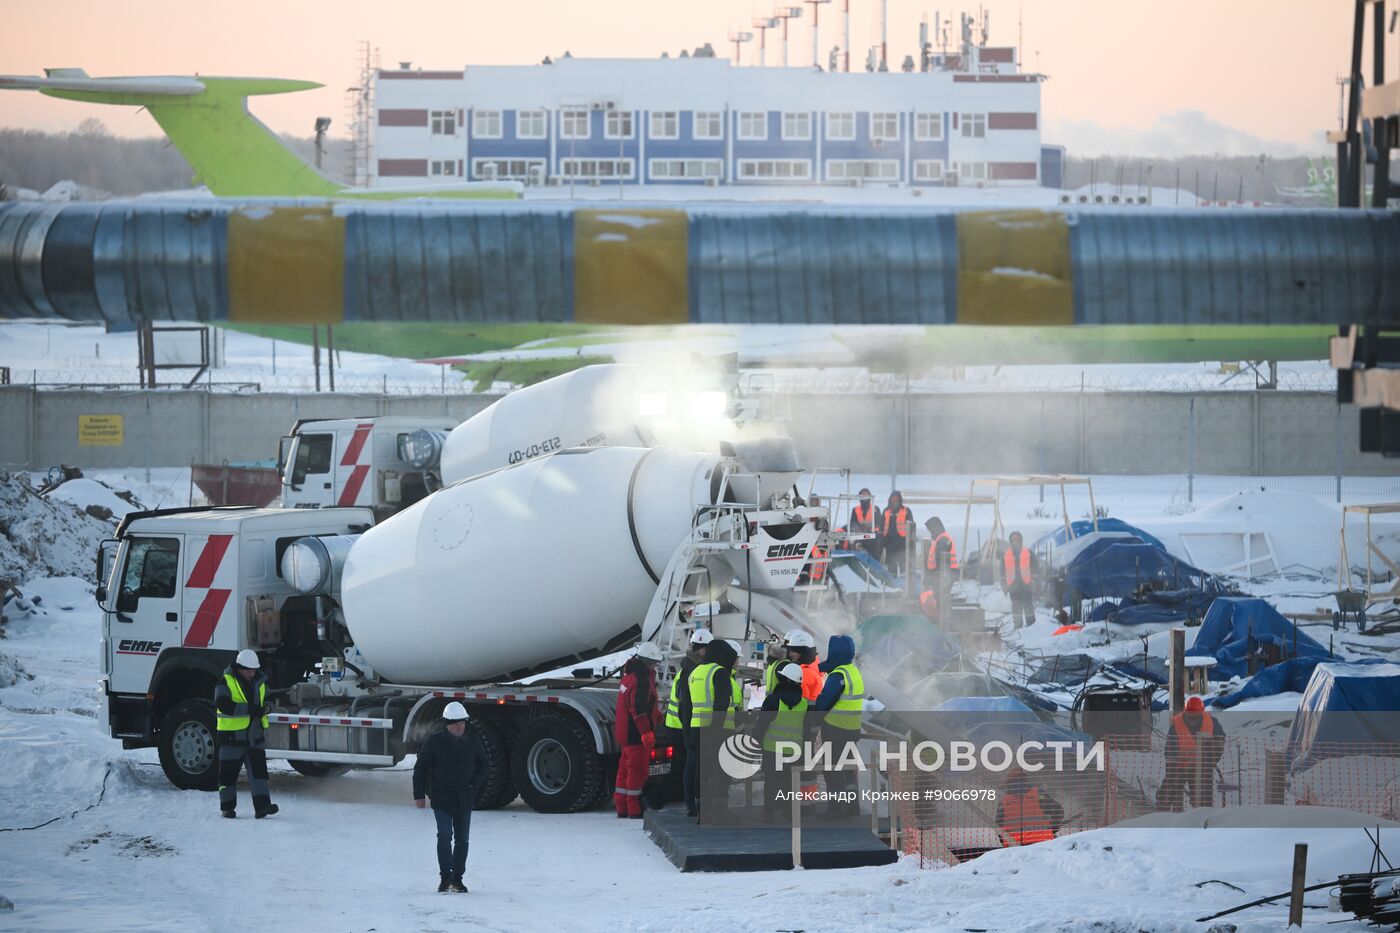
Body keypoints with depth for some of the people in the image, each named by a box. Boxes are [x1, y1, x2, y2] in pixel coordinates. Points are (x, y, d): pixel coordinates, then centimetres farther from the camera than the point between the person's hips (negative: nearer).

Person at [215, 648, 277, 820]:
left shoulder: (259, 683, 11)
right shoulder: (226, 682, -9)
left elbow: (265, 703, 28)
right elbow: (223, 705, -24)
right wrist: (250, 709, -27)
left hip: (255, 735, 5)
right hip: (232, 734, -5)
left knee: (259, 769, -6)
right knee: (229, 771, 3)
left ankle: (262, 805, -12)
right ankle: (227, 806, 15)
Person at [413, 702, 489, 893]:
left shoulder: (473, 741, 4)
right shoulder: (434, 742, -3)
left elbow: (484, 767, 13)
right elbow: (420, 769, 3)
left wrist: (473, 786, -3)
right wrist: (419, 794, -1)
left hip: (464, 800, 3)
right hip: (441, 800, -3)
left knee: (462, 839, 4)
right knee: (445, 836, -13)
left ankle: (457, 878, 13)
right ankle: (445, 876, -5)